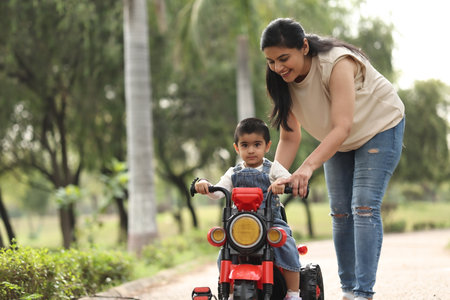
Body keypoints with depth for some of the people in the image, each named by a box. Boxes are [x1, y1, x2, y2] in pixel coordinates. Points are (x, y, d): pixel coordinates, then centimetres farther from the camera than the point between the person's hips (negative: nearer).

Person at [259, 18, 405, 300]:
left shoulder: (337, 63, -36)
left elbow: (343, 127, -43)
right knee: (340, 212, 3)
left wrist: (308, 167, -55)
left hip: (380, 126, -6)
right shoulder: (282, 80, -16)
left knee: (364, 207, -18)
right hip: (337, 141, 6)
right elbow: (289, 137, -13)